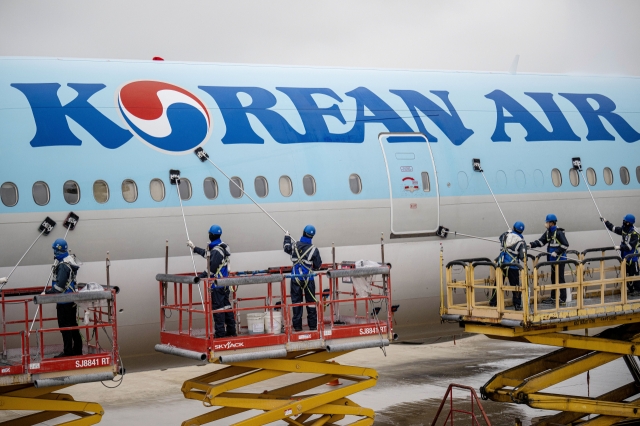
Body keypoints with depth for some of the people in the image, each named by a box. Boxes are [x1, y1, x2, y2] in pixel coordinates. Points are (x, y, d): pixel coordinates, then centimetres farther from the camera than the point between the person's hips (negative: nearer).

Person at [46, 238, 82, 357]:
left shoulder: (63, 266, -22)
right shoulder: (70, 261, 8)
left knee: (65, 326, -1)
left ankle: (68, 352, 4)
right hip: (72, 299, 10)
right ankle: (77, 350, 24)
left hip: (64, 301, -10)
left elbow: (60, 285, -27)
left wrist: (48, 292, -18)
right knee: (73, 325, 16)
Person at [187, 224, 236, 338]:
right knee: (226, 306, 13)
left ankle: (220, 333, -2)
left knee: (217, 308, -4)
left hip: (216, 284, -9)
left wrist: (200, 276, -17)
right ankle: (231, 331, 18)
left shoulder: (216, 251, -19)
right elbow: (208, 253, 25)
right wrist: (194, 248, 32)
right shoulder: (223, 247, 11)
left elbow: (212, 269, -23)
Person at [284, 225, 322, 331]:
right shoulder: (314, 249, -12)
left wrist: (287, 237, 37)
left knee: (296, 302, 8)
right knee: (311, 302, 9)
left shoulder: (294, 245, -6)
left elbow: (286, 247, 19)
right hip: (308, 279, -2)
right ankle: (313, 325, 11)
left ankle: (297, 326, 8)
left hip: (295, 278, 2)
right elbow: (318, 266, -5)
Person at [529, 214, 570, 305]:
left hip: (560, 259, -8)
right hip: (553, 259, 8)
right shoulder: (548, 232, 9)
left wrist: (557, 252, -19)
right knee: (553, 278, 14)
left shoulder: (559, 232, -15)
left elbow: (565, 245, -17)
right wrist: (531, 245, -8)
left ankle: (563, 299, 0)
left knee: (560, 278, -5)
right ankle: (553, 298, 22)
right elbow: (540, 241, 7)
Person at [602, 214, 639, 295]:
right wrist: (606, 222, 8)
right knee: (627, 273, 13)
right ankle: (630, 289, 22)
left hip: (632, 256, -8)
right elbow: (613, 228, 14)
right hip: (625, 256, 8)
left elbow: (630, 246, -24)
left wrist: (620, 247, -23)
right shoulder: (624, 229, 3)